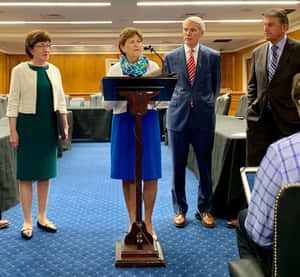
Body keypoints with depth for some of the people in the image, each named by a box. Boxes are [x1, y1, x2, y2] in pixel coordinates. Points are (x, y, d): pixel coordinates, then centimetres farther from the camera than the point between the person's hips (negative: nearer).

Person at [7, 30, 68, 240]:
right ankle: (28, 221, 9)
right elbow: (13, 102, -5)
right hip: (28, 125, -4)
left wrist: (65, 125, 6)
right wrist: (13, 131, -10)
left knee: (45, 173, 10)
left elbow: (60, 100, 13)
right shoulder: (20, 71, -3)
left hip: (49, 127, 4)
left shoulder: (54, 71, 9)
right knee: (27, 174, 0)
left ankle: (42, 217, 21)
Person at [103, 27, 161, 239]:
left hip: (148, 120, 0)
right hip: (124, 122, 0)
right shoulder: (115, 70, 6)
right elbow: (107, 104, 1)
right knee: (128, 174, 5)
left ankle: (148, 222, 14)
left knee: (150, 174, 0)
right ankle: (132, 221, 18)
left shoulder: (153, 67, 7)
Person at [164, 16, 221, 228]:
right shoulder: (171, 57, 6)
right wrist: (178, 102, 11)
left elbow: (216, 85, 14)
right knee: (178, 166, 6)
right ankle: (180, 210, 18)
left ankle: (204, 209, 20)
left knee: (205, 166, 6)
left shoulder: (213, 56, 5)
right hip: (178, 116, 1)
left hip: (204, 117, 0)